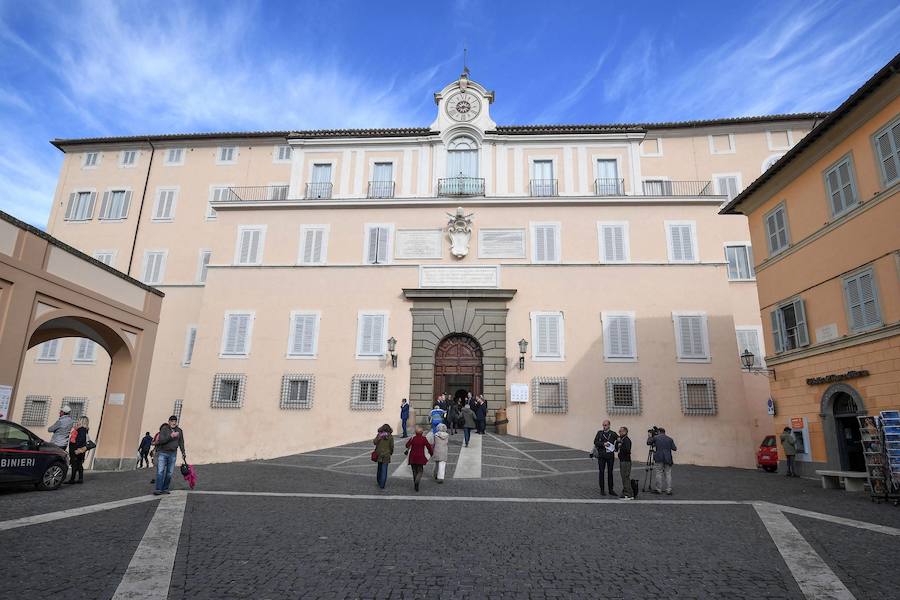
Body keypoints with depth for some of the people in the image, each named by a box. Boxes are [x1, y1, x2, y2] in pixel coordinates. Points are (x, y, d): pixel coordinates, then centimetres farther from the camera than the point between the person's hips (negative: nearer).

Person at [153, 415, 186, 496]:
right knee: (160, 471, -9)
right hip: (162, 453, -3)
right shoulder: (164, 429, -4)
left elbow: (181, 442, 14)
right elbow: (161, 440, -15)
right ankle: (158, 489, -8)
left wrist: (183, 452, 12)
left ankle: (165, 489, 10)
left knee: (169, 473, 3)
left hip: (173, 454, 3)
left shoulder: (179, 431, 8)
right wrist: (171, 436, -25)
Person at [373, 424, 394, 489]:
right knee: (384, 470, 2)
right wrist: (391, 452, 13)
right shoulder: (390, 436, -6)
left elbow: (375, 442, -11)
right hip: (386, 455, -2)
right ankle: (382, 485, 1)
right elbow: (391, 446, -4)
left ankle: (379, 481, 34)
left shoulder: (379, 435, -5)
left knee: (379, 468, 21)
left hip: (379, 454, 2)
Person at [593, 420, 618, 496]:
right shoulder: (599, 433, 5)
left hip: (610, 455, 0)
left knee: (610, 472, 6)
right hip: (601, 455, 0)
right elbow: (595, 442, -2)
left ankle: (611, 490, 15)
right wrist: (603, 444, -16)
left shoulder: (613, 433, 3)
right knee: (601, 472, 3)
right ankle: (602, 490, 10)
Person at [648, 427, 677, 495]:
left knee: (658, 474, 3)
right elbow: (674, 448, 6)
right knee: (668, 474, 6)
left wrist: (649, 437, 27)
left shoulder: (655, 437, 1)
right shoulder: (670, 439, 8)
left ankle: (658, 489, 6)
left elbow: (648, 443, 9)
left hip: (659, 459, -3)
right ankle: (668, 490, 5)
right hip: (668, 459, 3)